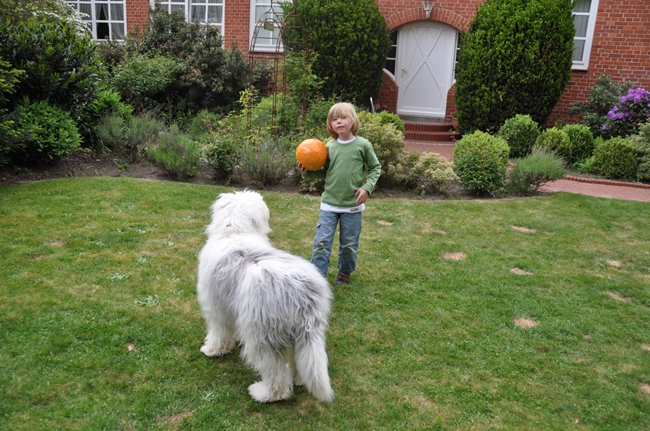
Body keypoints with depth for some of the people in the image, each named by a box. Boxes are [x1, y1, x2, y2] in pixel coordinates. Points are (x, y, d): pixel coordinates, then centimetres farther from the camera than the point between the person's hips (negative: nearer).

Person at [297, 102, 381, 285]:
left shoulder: (363, 145, -7)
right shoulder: (329, 146, 1)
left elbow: (375, 168, 3)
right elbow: (324, 172, 9)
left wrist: (367, 187, -9)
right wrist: (307, 173, -7)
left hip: (352, 206, -1)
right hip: (329, 203, 2)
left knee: (349, 244, 13)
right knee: (321, 242, -1)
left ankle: (345, 272, 37)